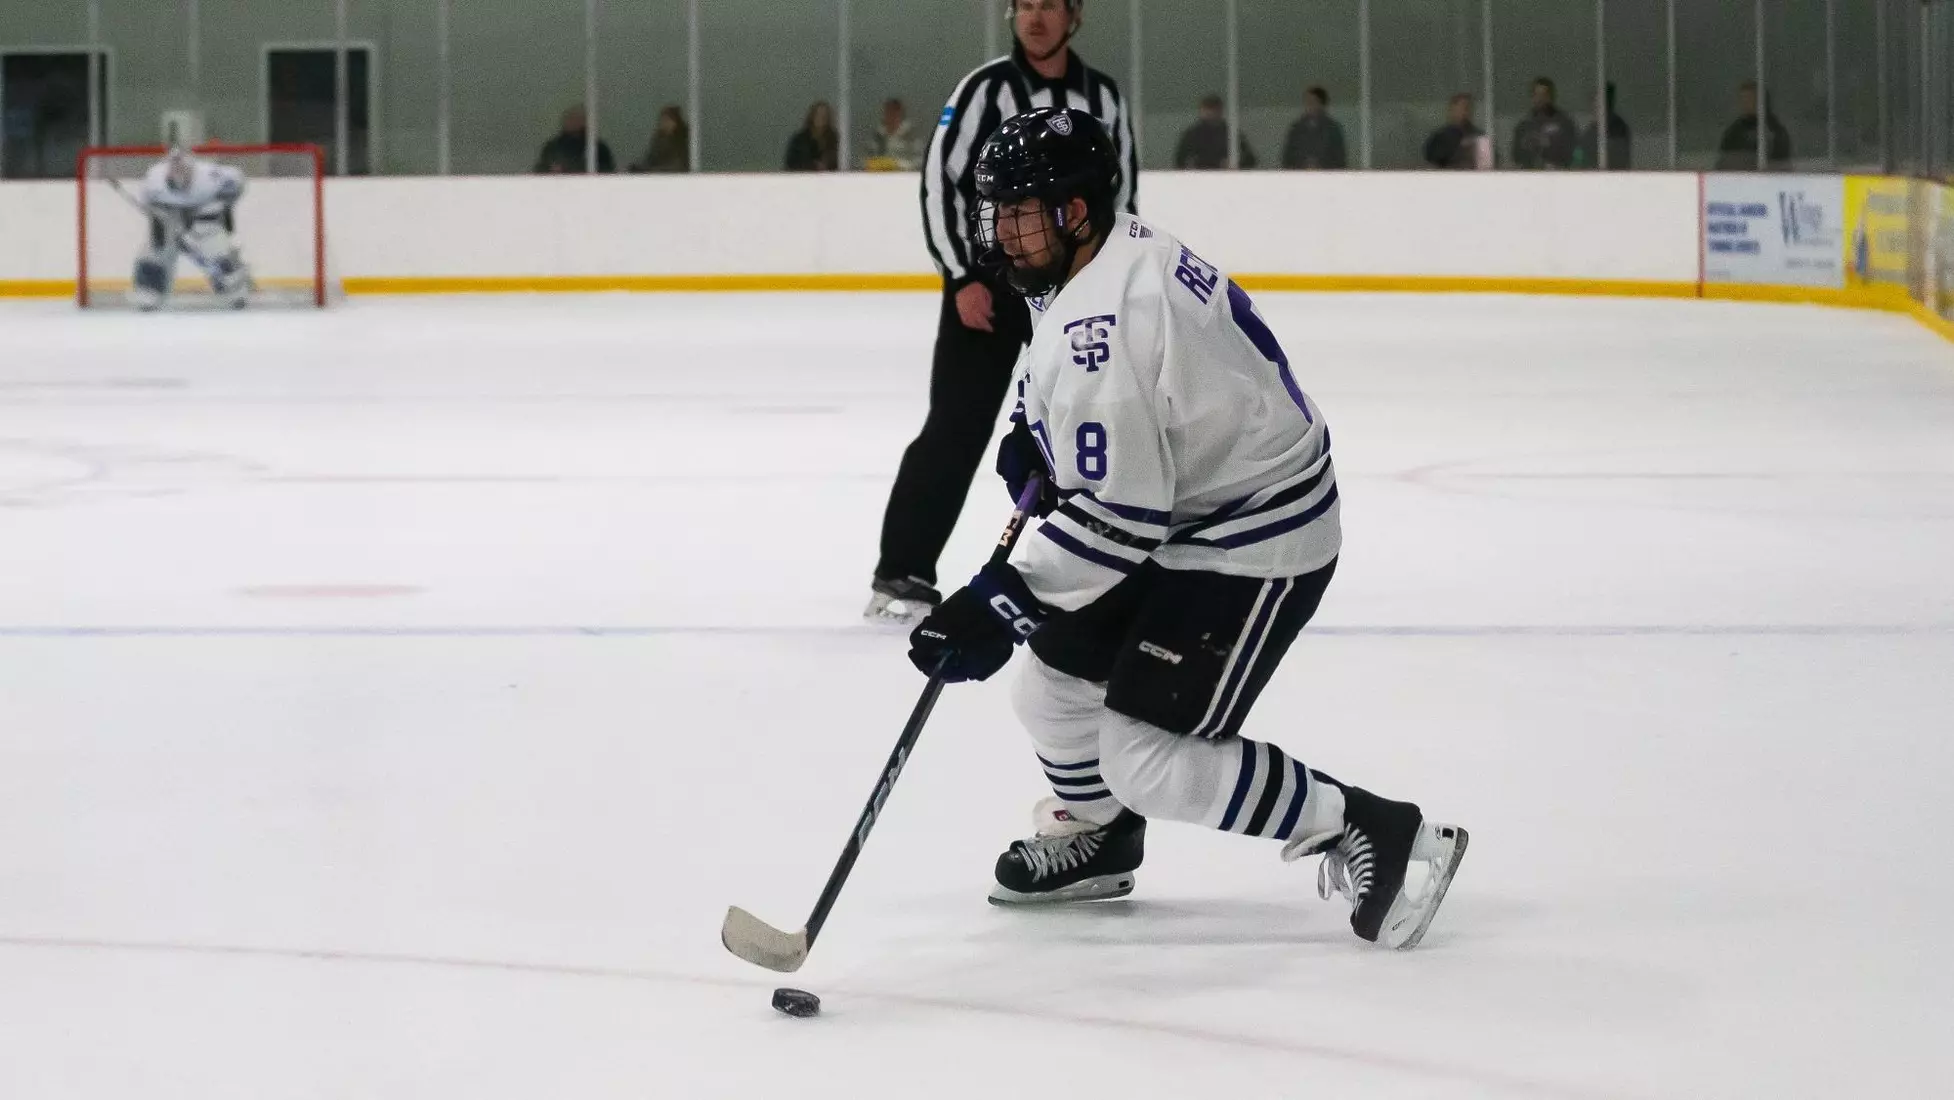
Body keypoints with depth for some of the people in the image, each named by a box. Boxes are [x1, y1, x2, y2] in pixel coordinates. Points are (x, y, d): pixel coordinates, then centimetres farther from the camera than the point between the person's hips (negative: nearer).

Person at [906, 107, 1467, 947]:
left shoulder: (1103, 320, -29)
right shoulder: (1125, 247, 1)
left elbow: (1118, 515, -30)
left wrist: (999, 603, -28)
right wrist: (1035, 437, 12)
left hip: (1254, 544, -10)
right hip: (1181, 516, 10)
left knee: (1145, 758, -14)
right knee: (1053, 685, 16)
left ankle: (1379, 836, -5)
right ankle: (1093, 841, 44)